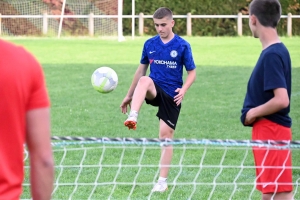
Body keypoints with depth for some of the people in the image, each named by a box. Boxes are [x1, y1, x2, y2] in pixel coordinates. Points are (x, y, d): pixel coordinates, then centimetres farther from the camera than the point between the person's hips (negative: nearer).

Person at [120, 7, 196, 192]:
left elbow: (192, 73, -1)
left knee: (166, 134, -4)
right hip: (155, 91, 2)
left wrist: (183, 90, -20)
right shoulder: (150, 44, 3)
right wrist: (130, 95, 15)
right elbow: (141, 69, 13)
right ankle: (133, 118, -50)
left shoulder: (182, 45, -6)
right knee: (145, 80, -33)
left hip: (172, 96, -2)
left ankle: (162, 181, 4)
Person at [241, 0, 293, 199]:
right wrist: (254, 112, 7)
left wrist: (254, 112, -12)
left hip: (272, 132, -10)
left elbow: (281, 100, -26)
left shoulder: (272, 55, -19)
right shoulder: (275, 51, 10)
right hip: (267, 131, 10)